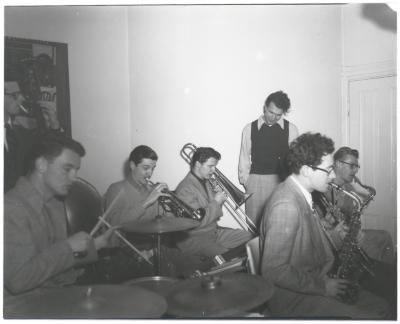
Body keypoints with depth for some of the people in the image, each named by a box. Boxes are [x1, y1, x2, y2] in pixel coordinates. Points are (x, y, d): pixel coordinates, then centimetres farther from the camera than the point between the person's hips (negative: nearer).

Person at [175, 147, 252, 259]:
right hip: (194, 238, -9)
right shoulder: (185, 189, -19)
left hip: (213, 231, 9)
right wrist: (215, 202, -17)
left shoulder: (206, 182, 11)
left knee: (249, 237, 1)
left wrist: (220, 199, -3)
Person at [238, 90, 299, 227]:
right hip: (256, 181, 0)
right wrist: (245, 181, 4)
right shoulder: (249, 129, 4)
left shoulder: (291, 129, 3)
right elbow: (244, 158, 7)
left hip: (283, 181, 0)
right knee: (254, 222, 4)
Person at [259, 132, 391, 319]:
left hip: (310, 284, 9)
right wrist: (321, 286, -18)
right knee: (370, 317, -16)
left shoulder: (302, 194, 5)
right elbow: (273, 271, -27)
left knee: (381, 308, 8)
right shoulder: (286, 204, -26)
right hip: (290, 296, -9)